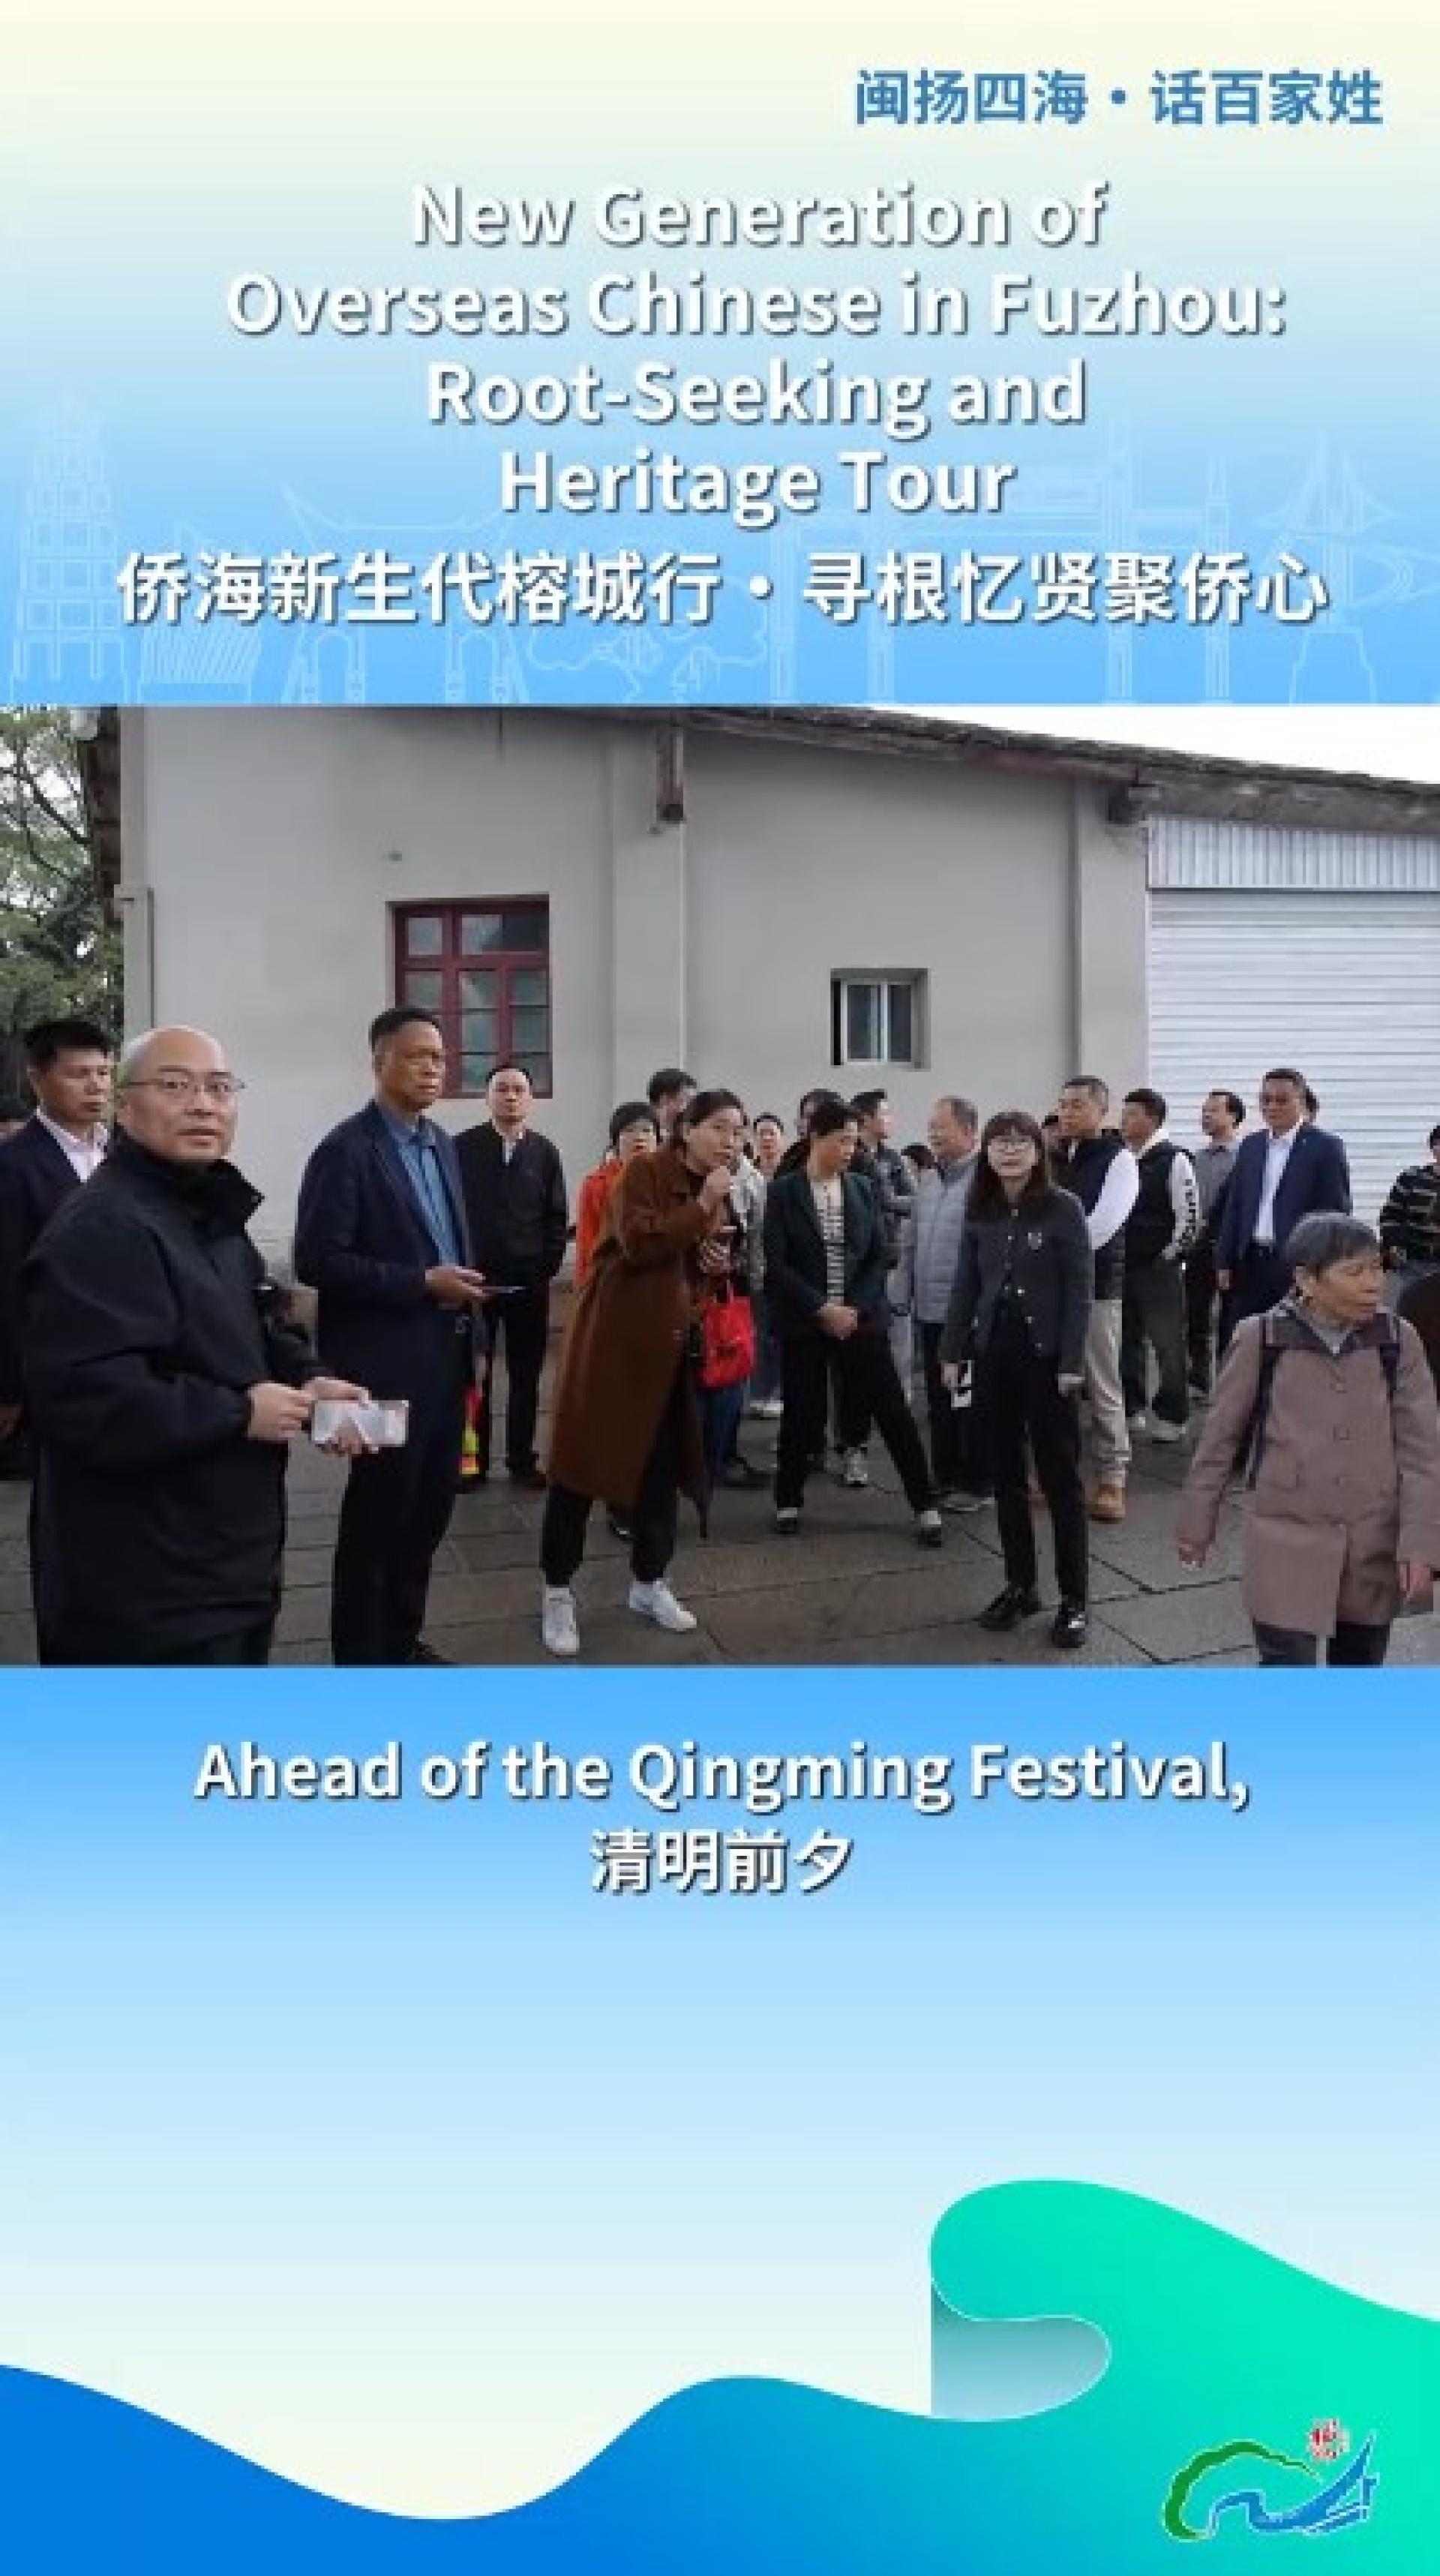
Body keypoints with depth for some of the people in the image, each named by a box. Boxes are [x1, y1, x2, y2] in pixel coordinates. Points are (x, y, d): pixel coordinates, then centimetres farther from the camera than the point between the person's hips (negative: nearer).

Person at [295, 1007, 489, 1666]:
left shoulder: (441, 1144, 12)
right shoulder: (346, 1148, -13)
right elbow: (317, 1259, -18)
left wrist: (464, 1292, 11)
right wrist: (421, 1283, -19)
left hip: (444, 1357, 8)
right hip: (386, 1363, -8)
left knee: (430, 1508, 14)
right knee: (378, 1513, 4)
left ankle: (402, 1639, 29)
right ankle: (362, 1652, 18)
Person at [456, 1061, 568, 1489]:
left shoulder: (544, 1152, 6)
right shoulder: (463, 1147, -1)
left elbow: (557, 1217, 5)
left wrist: (546, 1268, -4)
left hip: (529, 1282, 2)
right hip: (475, 1279, -2)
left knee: (526, 1376, 7)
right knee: (474, 1375, 4)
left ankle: (522, 1460, 15)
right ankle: (474, 1460, 12)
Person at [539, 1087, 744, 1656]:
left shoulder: (716, 1193, 12)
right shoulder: (643, 1172, -11)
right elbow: (640, 1244, -26)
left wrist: (719, 1264, 2)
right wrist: (702, 1206, -22)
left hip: (674, 1345, 7)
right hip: (614, 1337, -7)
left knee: (664, 1465, 12)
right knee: (584, 1459, -1)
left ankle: (649, 1585, 26)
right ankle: (557, 1592, 9)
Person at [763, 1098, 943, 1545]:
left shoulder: (862, 1191, 6)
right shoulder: (783, 1192, -4)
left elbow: (879, 1257, 5)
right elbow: (776, 1264, -9)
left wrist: (854, 1309, -8)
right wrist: (821, 1309, -15)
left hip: (861, 1319, 2)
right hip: (803, 1322, -2)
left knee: (893, 1411, -1)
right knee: (802, 1413, 3)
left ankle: (925, 1506, 7)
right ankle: (788, 1502, 23)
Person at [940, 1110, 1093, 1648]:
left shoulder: (1063, 1208, -8)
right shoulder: (980, 1212, 5)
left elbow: (1080, 1289, -9)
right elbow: (966, 1286, 10)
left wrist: (1071, 1362, -14)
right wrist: (953, 1353, 5)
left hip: (1046, 1356, -5)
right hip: (993, 1355, 5)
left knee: (1060, 1478, 2)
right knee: (1006, 1477, 10)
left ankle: (1074, 1599, 9)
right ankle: (1020, 1586, 22)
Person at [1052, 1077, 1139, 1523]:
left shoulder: (1118, 1157, -7)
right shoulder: (1056, 1156, 12)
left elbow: (1101, 1224, -18)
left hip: (1097, 1285, -6)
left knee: (1102, 1387, 1)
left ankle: (1112, 1480, 8)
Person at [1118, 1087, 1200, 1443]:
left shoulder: (1173, 1160, -11)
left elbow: (1190, 1216, -13)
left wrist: (1167, 1257, -9)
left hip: (1160, 1267, -7)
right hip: (1123, 1266, 7)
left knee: (1168, 1343, -1)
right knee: (1127, 1340, 13)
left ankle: (1172, 1416, 9)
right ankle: (1130, 1408, 25)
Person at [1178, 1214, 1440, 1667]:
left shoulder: (1398, 1341, -4)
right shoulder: (1260, 1339, -10)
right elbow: (1220, 1437, 1)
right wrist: (1197, 1523, 7)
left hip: (1374, 1545, 3)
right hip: (1288, 1543, -3)